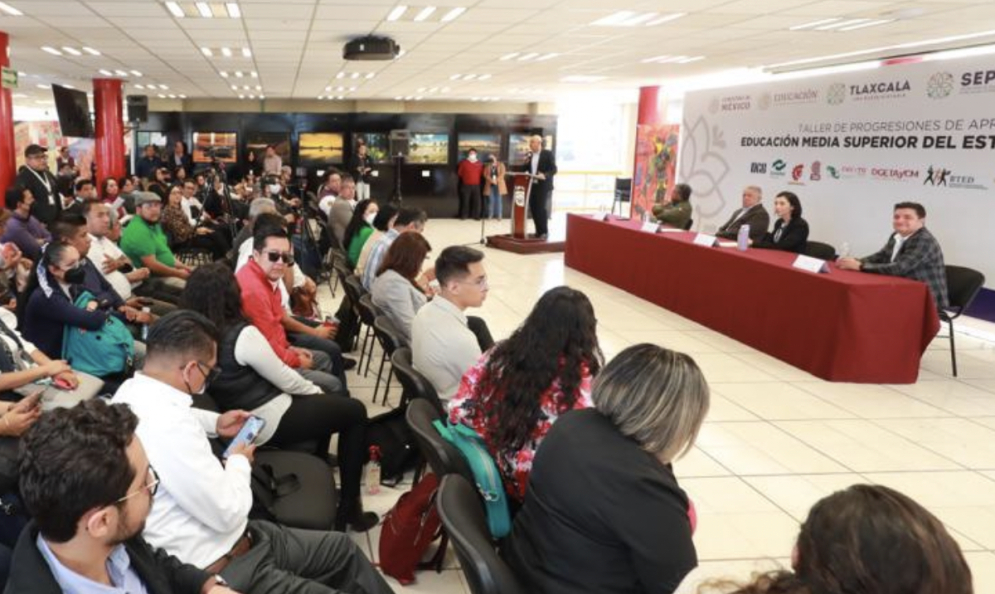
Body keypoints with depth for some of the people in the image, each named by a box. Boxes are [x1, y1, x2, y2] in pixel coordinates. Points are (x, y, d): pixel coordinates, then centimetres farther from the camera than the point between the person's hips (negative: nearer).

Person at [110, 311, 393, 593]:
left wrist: (214, 423, 16)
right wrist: (239, 462, -6)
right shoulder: (168, 429, -31)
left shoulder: (133, 390, 0)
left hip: (214, 541, 10)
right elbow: (229, 513, -24)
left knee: (341, 547, 17)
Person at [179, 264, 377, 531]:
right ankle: (348, 509, 11)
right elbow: (285, 379, -15)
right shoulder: (243, 335, -25)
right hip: (270, 422, -9)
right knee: (355, 412, 6)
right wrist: (316, 390, 3)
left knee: (331, 402, 26)